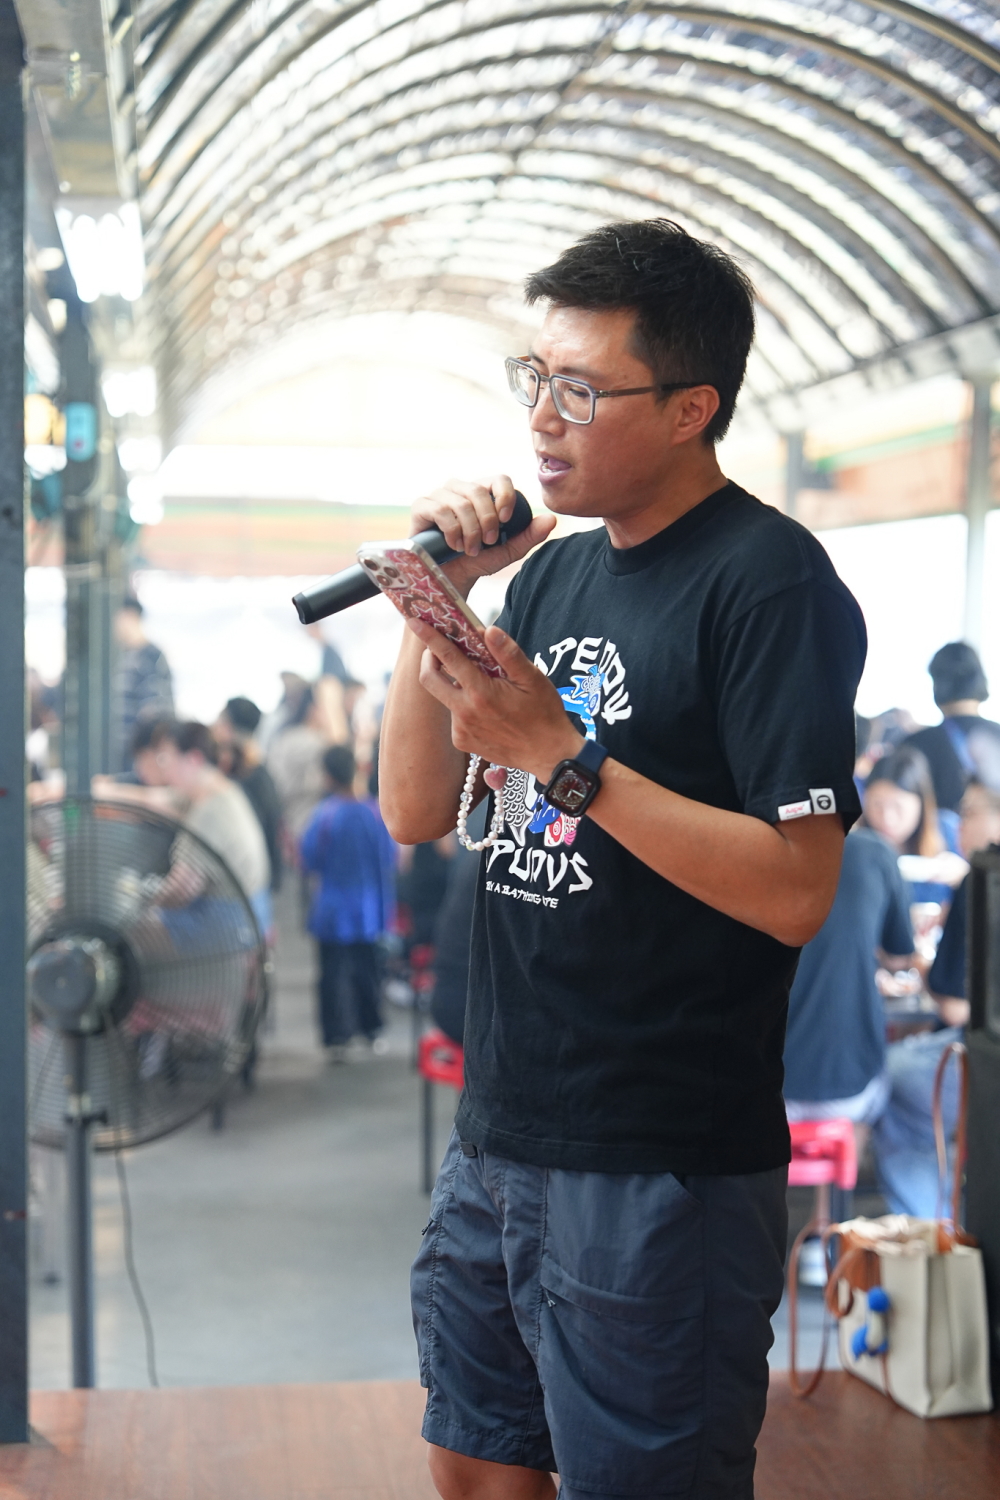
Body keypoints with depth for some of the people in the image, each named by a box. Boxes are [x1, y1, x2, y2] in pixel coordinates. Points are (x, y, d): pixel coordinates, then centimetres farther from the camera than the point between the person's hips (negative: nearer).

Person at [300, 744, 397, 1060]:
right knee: (366, 968, 18)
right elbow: (389, 860, 3)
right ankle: (371, 1028, 27)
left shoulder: (324, 815, -16)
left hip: (333, 912, -3)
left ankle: (337, 1039, 0)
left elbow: (309, 860, -10)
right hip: (367, 912, 3)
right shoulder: (374, 813, -7)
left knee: (333, 972, 2)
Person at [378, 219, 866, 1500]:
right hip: (497, 1144, 8)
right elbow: (415, 815, 10)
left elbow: (795, 892, -21)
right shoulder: (553, 572, 12)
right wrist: (436, 608, -2)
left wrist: (560, 759, -23)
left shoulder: (769, 581, -13)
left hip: (662, 1177, -8)